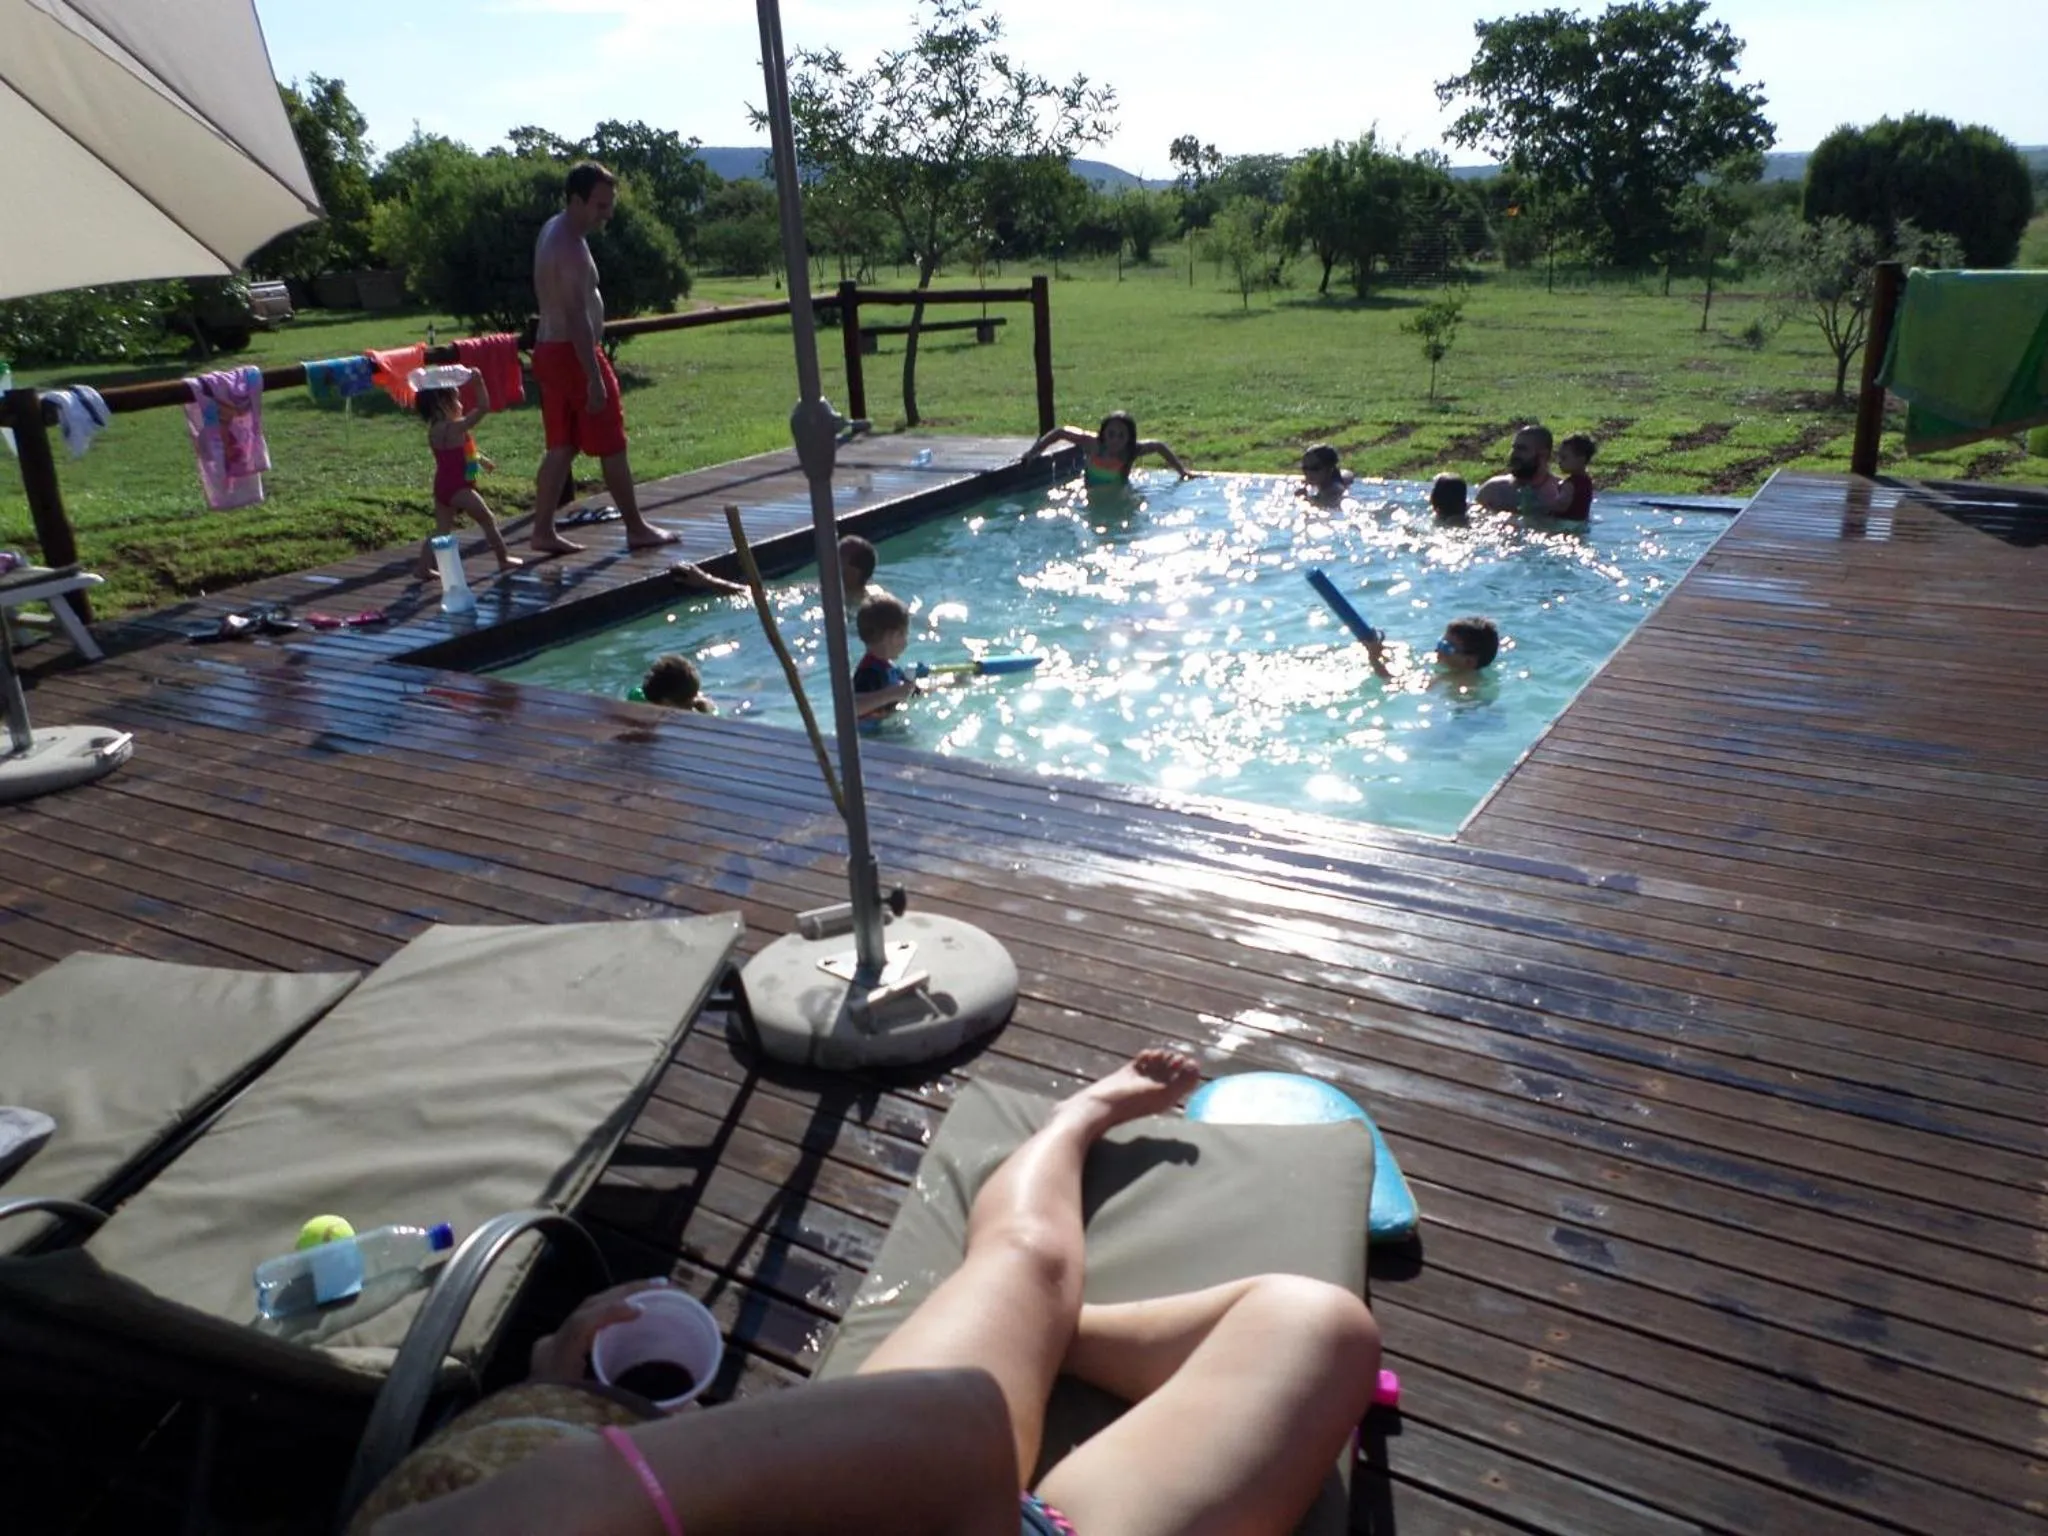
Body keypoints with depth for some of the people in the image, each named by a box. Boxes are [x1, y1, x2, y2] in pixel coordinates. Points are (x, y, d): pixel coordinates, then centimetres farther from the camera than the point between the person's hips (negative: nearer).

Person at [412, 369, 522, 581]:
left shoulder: (434, 430, 10)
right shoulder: (455, 428, -19)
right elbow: (483, 408, -21)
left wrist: (479, 459, 36)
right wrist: (479, 382, -16)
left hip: (442, 486, 8)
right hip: (458, 487, -8)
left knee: (441, 529, 9)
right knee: (488, 520, 6)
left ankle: (424, 567, 3)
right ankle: (504, 559, 14)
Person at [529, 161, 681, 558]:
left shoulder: (553, 230, 12)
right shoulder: (571, 246, -20)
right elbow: (577, 317, -25)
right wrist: (594, 378, -26)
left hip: (549, 350, 10)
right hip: (573, 353, -10)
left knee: (561, 446, 11)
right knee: (612, 446, 1)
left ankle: (543, 530, 10)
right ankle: (636, 528, 10)